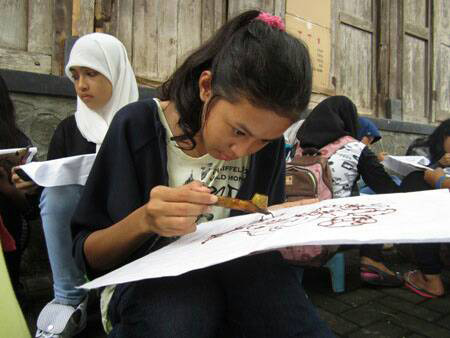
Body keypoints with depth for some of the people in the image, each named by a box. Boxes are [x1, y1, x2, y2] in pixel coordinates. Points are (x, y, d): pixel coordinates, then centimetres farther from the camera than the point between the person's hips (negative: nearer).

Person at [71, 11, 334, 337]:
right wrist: (145, 221, -27)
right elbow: (88, 254, -7)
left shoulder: (267, 139, -3)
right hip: (152, 279, -1)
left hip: (240, 273, 3)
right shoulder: (138, 126, -13)